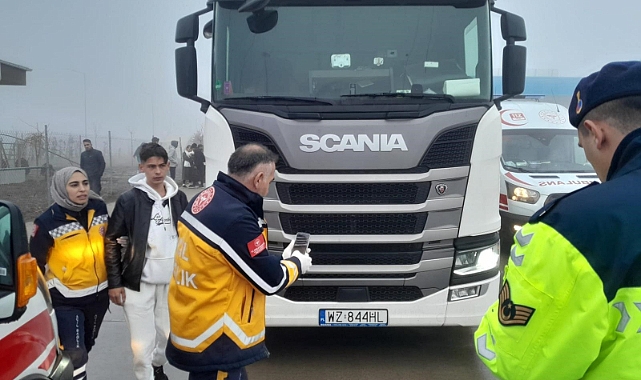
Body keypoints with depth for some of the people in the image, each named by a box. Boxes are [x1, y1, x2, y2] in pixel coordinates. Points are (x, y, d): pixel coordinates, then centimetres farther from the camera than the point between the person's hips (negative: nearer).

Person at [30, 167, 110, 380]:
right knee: (74, 354, -10)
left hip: (98, 294, 5)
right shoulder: (48, 222, -17)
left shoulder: (99, 209, -4)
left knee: (85, 347, 22)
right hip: (65, 299, -5)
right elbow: (35, 263, -7)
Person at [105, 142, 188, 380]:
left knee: (166, 335, 18)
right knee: (142, 344, -4)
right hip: (139, 283, -4)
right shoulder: (129, 200, -8)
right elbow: (111, 241, -4)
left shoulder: (179, 198, 4)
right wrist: (114, 282, -7)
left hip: (172, 281, 4)